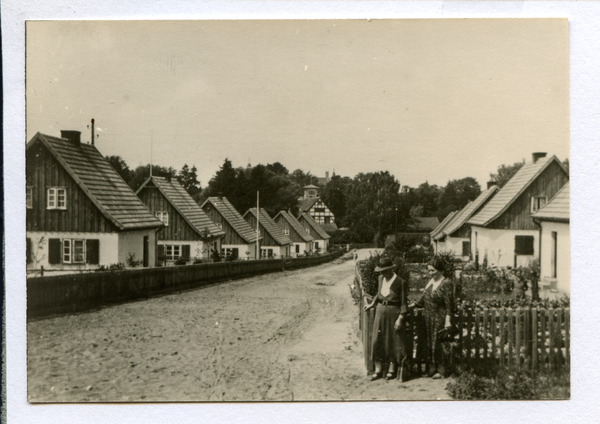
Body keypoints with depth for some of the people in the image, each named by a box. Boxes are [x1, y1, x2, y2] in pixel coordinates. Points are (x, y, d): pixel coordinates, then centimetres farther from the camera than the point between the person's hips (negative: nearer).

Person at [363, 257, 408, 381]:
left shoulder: (400, 282, -13)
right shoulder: (381, 279, 6)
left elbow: (404, 302, -11)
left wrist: (400, 318, -15)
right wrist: (372, 304, 17)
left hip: (393, 312, -5)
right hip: (380, 311, 6)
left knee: (393, 341, 3)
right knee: (377, 340, 3)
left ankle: (392, 369, 17)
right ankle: (378, 369, 11)